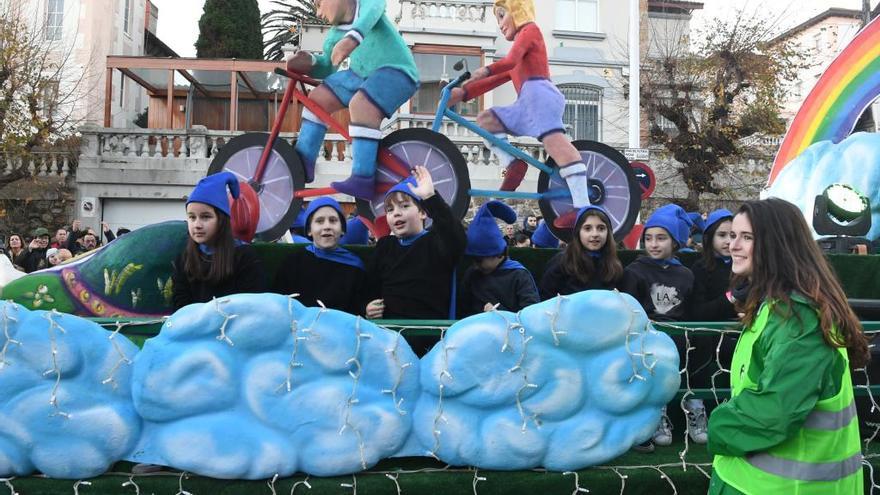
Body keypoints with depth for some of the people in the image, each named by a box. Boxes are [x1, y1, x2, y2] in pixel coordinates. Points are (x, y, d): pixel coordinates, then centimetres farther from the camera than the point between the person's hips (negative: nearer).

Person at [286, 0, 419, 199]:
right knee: (317, 97, 3)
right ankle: (302, 164, 9)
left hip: (396, 70, -8)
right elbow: (326, 67, 14)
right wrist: (309, 61, -9)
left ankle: (364, 179, -32)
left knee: (361, 104, -33)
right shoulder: (334, 35, 10)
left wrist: (351, 38, -50)